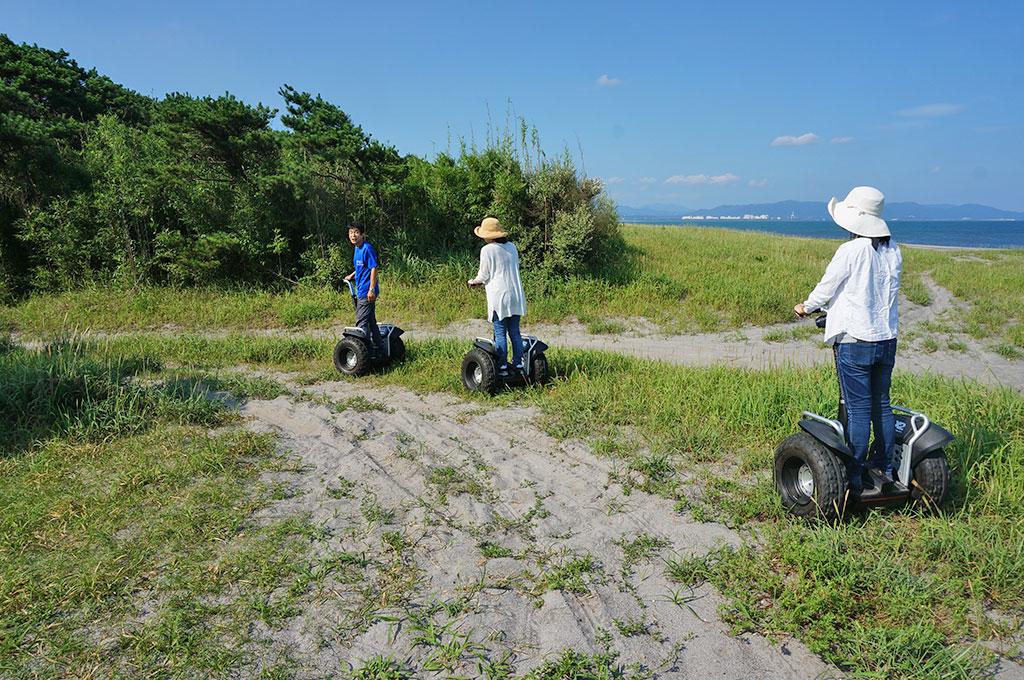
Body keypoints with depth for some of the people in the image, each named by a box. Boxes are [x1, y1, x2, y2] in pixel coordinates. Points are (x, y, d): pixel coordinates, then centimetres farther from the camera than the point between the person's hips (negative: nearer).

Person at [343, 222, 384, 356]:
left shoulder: (367, 248, -15)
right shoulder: (357, 249, 12)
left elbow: (374, 268, -19)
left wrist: (371, 289, -22)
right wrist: (352, 275, 27)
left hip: (367, 292, -10)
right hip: (361, 291, 10)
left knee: (361, 321, -8)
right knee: (370, 320, 15)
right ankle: (379, 349, 23)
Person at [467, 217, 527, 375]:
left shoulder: (487, 250, -9)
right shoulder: (512, 247, 9)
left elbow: (484, 275, -6)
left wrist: (474, 281, 17)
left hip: (498, 296, -5)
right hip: (516, 295, 5)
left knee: (500, 334, 2)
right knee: (515, 332, 11)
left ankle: (503, 366, 5)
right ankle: (518, 364, 13)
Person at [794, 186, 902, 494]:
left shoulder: (850, 251, -15)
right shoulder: (892, 250, 5)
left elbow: (825, 289, -6)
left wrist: (806, 307, 15)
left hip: (855, 342, -6)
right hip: (887, 339, 6)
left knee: (858, 410, 0)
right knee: (882, 405, 16)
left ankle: (855, 477, 9)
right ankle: (885, 469, 26)